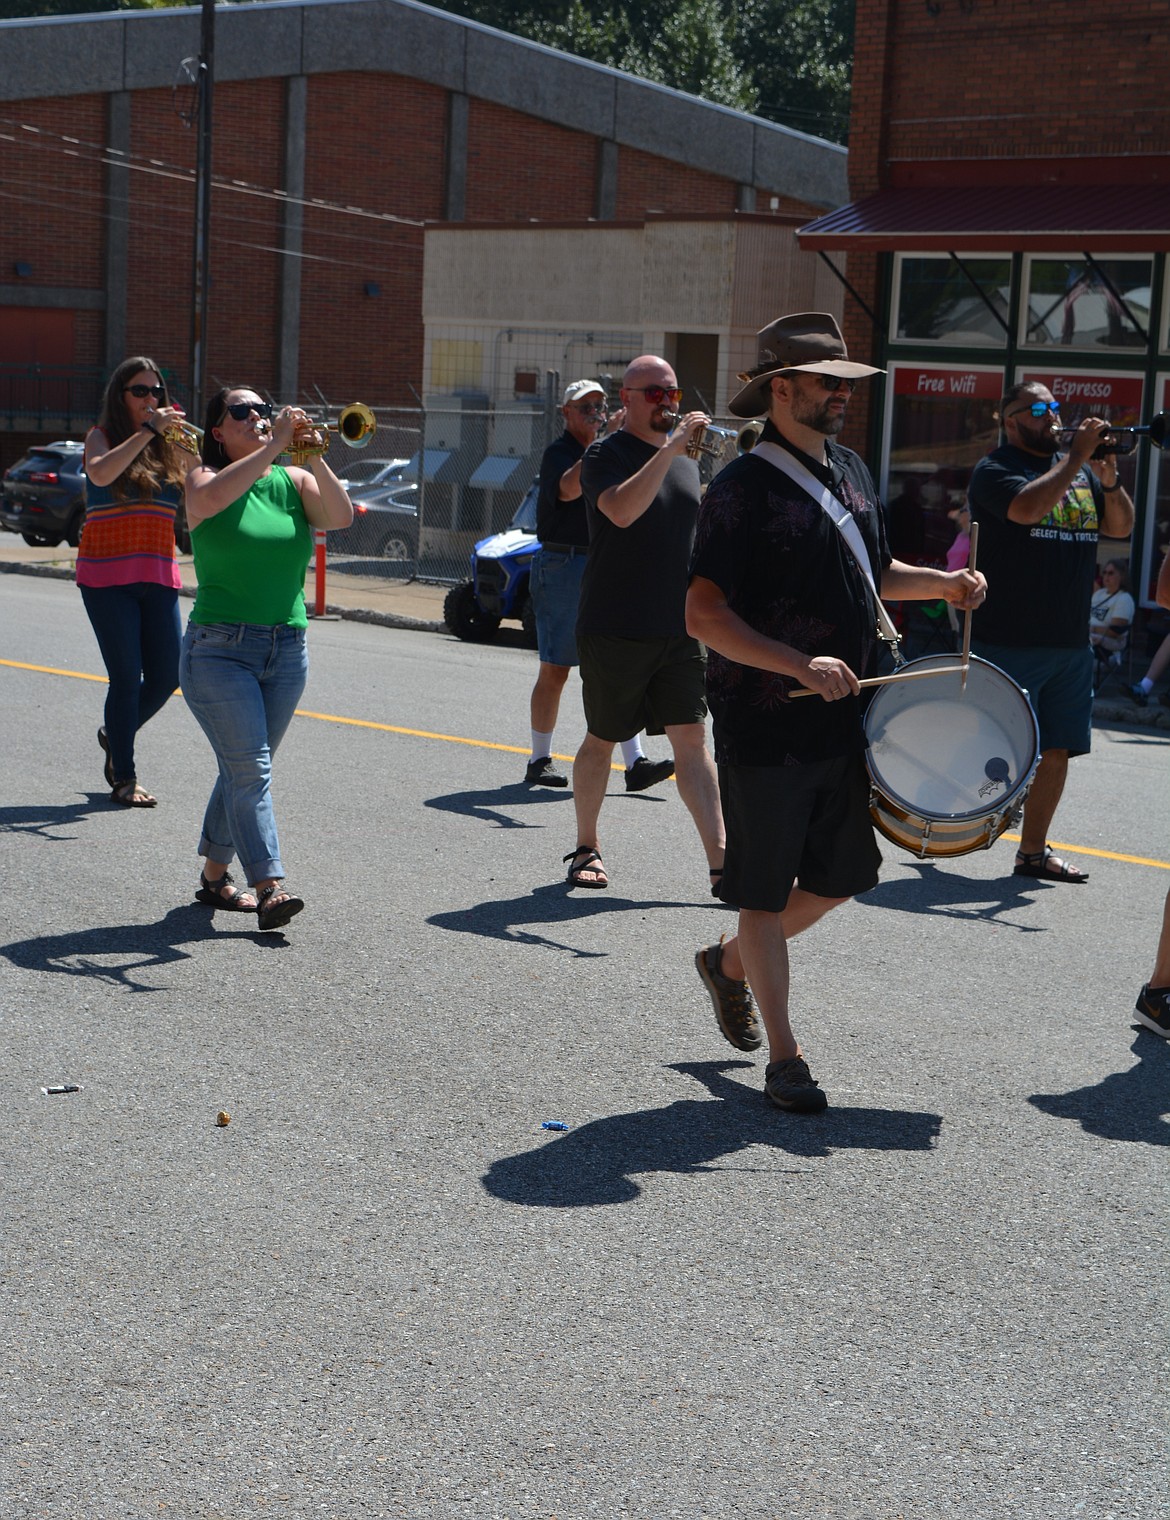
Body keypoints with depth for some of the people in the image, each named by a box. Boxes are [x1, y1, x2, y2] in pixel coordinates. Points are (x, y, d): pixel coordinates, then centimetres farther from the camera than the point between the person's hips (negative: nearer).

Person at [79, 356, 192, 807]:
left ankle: (116, 734, 31)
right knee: (127, 678, -5)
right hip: (107, 576, -4)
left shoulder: (171, 447, 9)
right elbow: (100, 473, -23)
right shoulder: (102, 436, -1)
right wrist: (147, 431, -24)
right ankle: (124, 779, 6)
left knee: (166, 676, 3)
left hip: (158, 577, 4)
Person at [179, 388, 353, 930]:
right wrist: (273, 446, -24)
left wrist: (315, 457, -19)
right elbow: (210, 498, -26)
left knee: (245, 770, 12)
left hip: (287, 650, 4)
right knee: (250, 768, -13)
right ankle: (269, 886, -16)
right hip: (219, 649, -4)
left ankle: (214, 874, 26)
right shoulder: (204, 478, -2)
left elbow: (341, 516, -8)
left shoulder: (292, 482, 8)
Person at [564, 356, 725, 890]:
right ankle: (586, 850, 22)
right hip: (614, 628, -4)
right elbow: (622, 511, -25)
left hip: (680, 630, 5)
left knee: (691, 739, -3)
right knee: (601, 740, 7)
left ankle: (720, 860, -7)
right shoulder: (605, 454, -5)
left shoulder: (687, 461, 15)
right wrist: (668, 450, -29)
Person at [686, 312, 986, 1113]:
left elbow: (875, 574, 24)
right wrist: (800, 666, -29)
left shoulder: (851, 472, 11)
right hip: (765, 724, -8)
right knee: (765, 889, 3)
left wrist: (944, 582, 6)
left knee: (843, 875, 15)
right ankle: (784, 1056, 14)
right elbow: (705, 613, -20)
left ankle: (729, 962, 38)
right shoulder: (744, 487, -14)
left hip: (844, 719, 8)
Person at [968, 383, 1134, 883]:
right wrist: (1076, 457, -19)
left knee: (1057, 749, 9)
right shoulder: (995, 469, -5)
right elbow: (1027, 507, -25)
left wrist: (1109, 478, -6)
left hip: (1070, 643, 6)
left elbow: (1122, 527, 10)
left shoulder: (1081, 469, 14)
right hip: (1007, 640, -6)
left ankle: (1033, 850, 19)